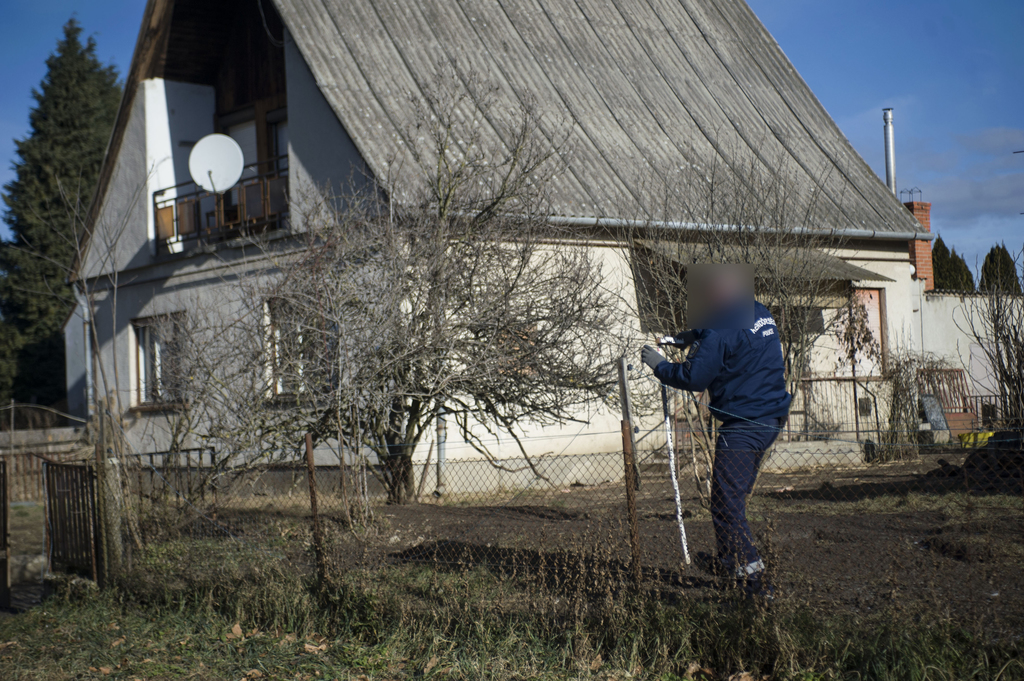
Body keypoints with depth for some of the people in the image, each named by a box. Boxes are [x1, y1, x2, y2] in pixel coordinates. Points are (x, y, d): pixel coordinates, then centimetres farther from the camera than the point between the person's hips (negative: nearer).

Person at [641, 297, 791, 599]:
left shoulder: (723, 331, -19)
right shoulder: (760, 312, 9)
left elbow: (694, 379, -16)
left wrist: (659, 365, -1)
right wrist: (696, 337, 16)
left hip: (743, 425, -10)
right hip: (771, 421, 10)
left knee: (727, 505, -5)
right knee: (735, 497, 22)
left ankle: (752, 575, -8)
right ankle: (730, 560, 32)